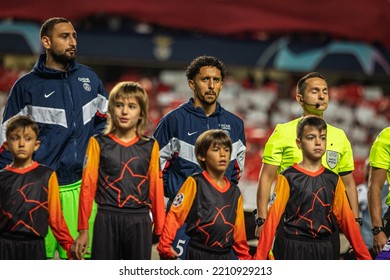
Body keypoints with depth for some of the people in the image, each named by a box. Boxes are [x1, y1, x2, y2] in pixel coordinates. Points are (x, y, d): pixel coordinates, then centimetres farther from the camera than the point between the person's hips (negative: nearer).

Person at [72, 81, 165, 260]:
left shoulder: (150, 146, 5)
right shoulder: (98, 143, 2)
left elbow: (156, 189, 7)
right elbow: (88, 186, 1)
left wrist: (160, 230, 6)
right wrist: (83, 229, -1)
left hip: (139, 223, 1)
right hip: (107, 220, -1)